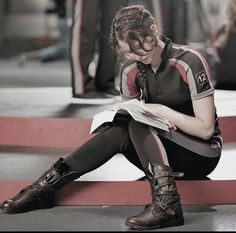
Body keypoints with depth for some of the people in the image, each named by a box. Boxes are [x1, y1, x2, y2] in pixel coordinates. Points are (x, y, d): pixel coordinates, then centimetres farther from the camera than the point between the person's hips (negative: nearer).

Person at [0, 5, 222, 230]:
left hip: (201, 154, -5)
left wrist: (162, 111, -25)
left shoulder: (189, 62, -19)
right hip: (156, 148, 5)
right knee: (119, 132, -24)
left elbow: (206, 129, -18)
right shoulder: (131, 69, -3)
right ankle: (47, 185, -24)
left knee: (137, 125, -29)